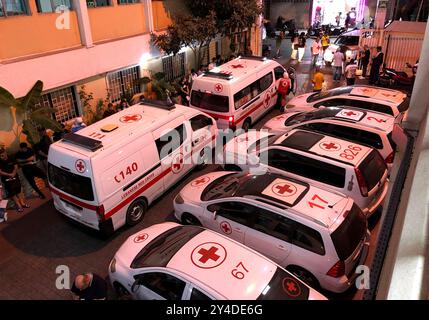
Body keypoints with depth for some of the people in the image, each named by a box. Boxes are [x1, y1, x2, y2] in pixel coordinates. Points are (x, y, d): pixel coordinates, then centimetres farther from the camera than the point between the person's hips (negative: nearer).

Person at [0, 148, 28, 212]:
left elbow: (16, 166, 0)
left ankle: (22, 203, 21)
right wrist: (9, 174, -20)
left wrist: (13, 173, -14)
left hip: (15, 177, 3)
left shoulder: (11, 159, -1)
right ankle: (19, 205, 5)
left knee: (18, 190, 11)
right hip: (6, 180, -3)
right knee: (12, 193, 0)